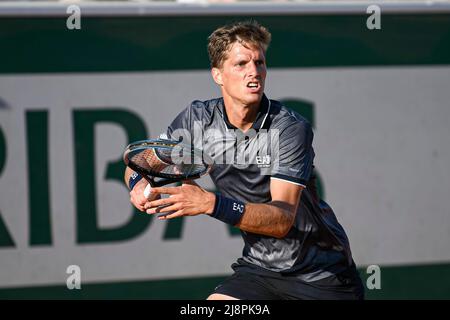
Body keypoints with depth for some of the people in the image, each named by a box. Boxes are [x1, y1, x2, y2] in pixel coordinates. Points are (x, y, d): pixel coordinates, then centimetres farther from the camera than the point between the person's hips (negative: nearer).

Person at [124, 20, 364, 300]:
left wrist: (211, 204, -41)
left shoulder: (291, 128, -20)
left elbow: (282, 220, -28)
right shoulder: (198, 119, -6)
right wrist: (141, 185, -19)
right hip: (258, 268, 3)